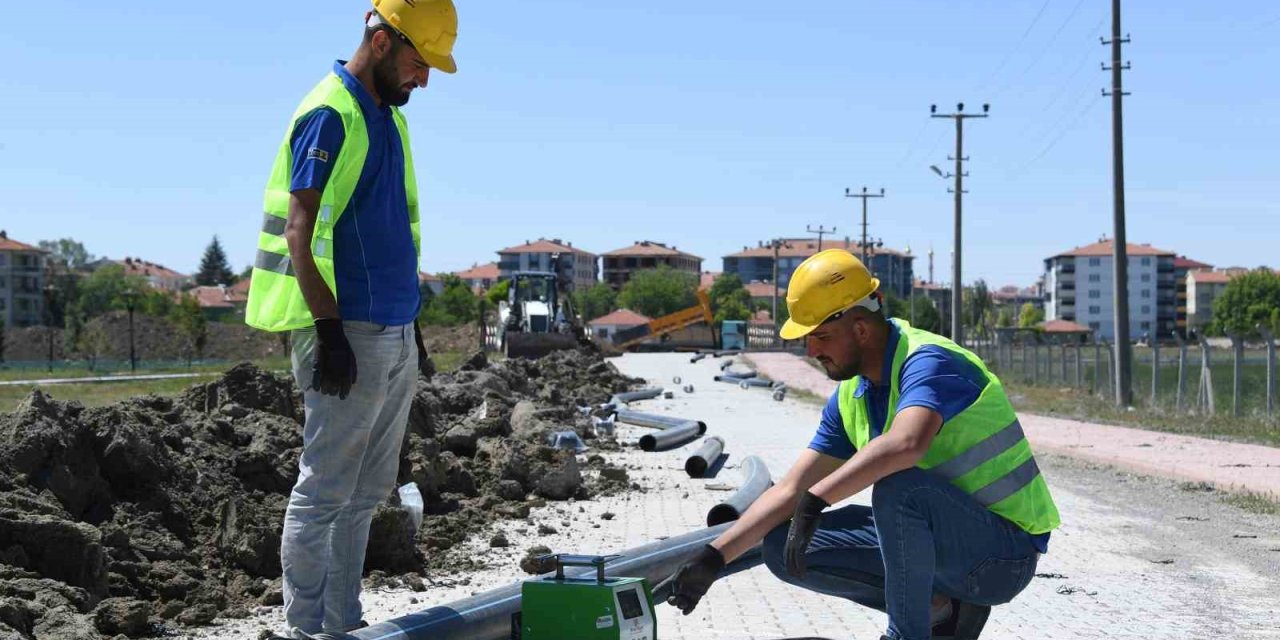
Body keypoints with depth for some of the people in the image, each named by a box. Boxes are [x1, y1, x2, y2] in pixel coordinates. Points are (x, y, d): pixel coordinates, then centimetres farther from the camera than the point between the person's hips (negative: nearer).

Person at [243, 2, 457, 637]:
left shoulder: (389, 119, 17)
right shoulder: (328, 115, -11)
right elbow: (299, 233, -17)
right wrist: (330, 332, -22)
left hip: (394, 334, 9)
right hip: (349, 333, -9)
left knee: (368, 490, 13)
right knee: (325, 490, -3)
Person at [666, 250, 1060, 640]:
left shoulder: (927, 362, -21)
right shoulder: (851, 395, 6)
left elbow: (906, 443, -43)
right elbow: (791, 490, 7)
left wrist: (816, 501, -41)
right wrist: (714, 557, -1)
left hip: (1004, 554, -8)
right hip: (941, 539, 8)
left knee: (897, 485, -36)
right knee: (784, 548, 0)